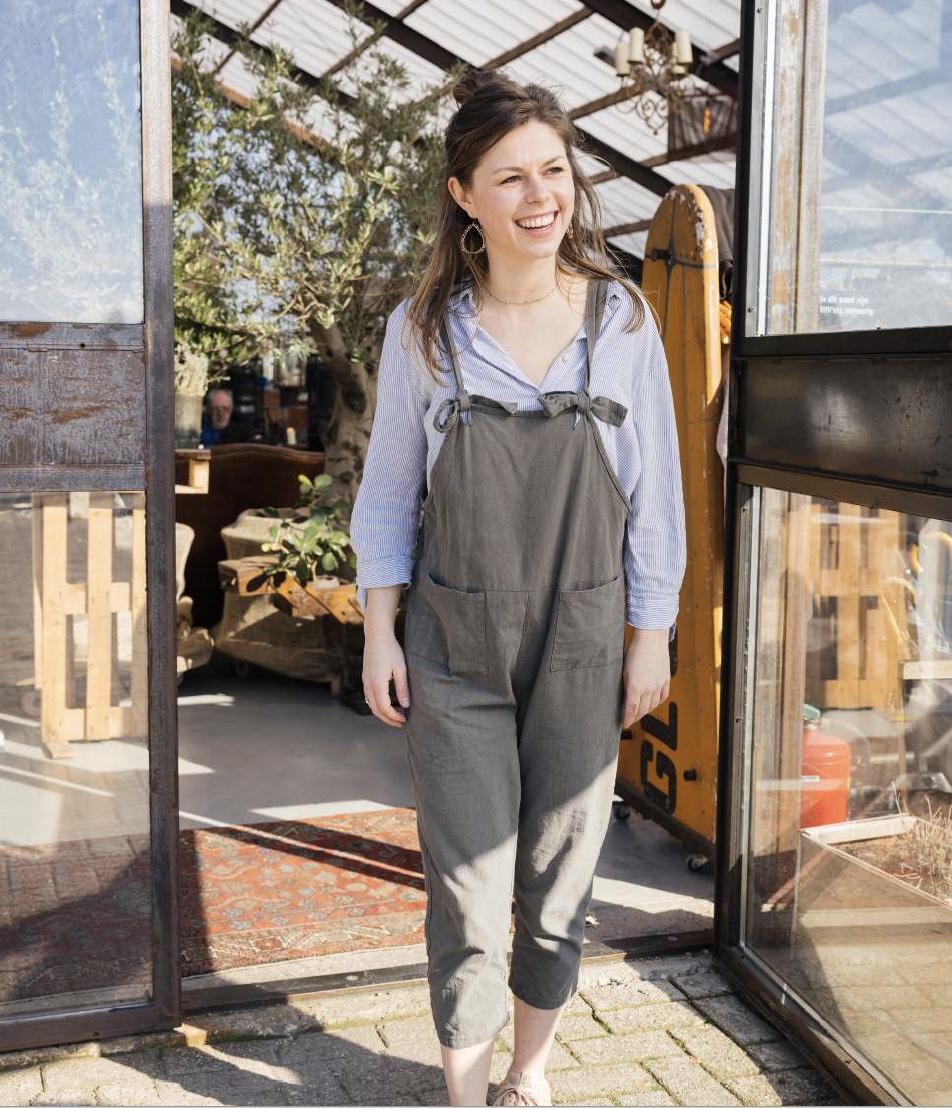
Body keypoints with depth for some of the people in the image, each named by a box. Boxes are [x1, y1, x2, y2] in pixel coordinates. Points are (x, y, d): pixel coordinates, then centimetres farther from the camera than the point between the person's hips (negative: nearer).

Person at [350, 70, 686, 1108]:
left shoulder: (621, 319, -3)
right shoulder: (423, 328, -3)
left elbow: (654, 490, 2)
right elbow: (387, 491, 4)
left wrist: (653, 634, 1)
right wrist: (379, 633, 1)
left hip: (581, 644, 1)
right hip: (453, 647, -1)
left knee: (559, 882, 13)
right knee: (469, 888, 2)